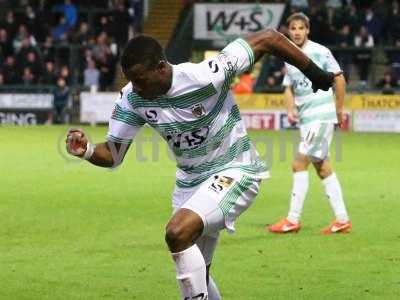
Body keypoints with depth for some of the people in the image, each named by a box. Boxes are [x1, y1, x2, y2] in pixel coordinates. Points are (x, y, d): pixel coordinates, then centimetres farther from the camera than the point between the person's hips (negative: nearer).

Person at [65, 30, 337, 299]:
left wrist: (314, 73, -10)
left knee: (178, 232, -29)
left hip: (234, 172, -7)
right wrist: (86, 151, -26)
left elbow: (270, 39, -21)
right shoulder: (132, 98, -11)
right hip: (190, 181, 7)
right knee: (195, 276, 12)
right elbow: (113, 155, -3)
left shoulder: (205, 76, -28)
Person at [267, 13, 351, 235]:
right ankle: (342, 220, 12)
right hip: (306, 119, 8)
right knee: (323, 167, 8)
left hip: (321, 116, -8)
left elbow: (339, 79, -5)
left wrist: (339, 110, -3)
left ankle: (293, 220, -5)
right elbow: (289, 87, 15)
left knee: (300, 164, -9)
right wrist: (291, 110, -3)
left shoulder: (320, 52, -9)